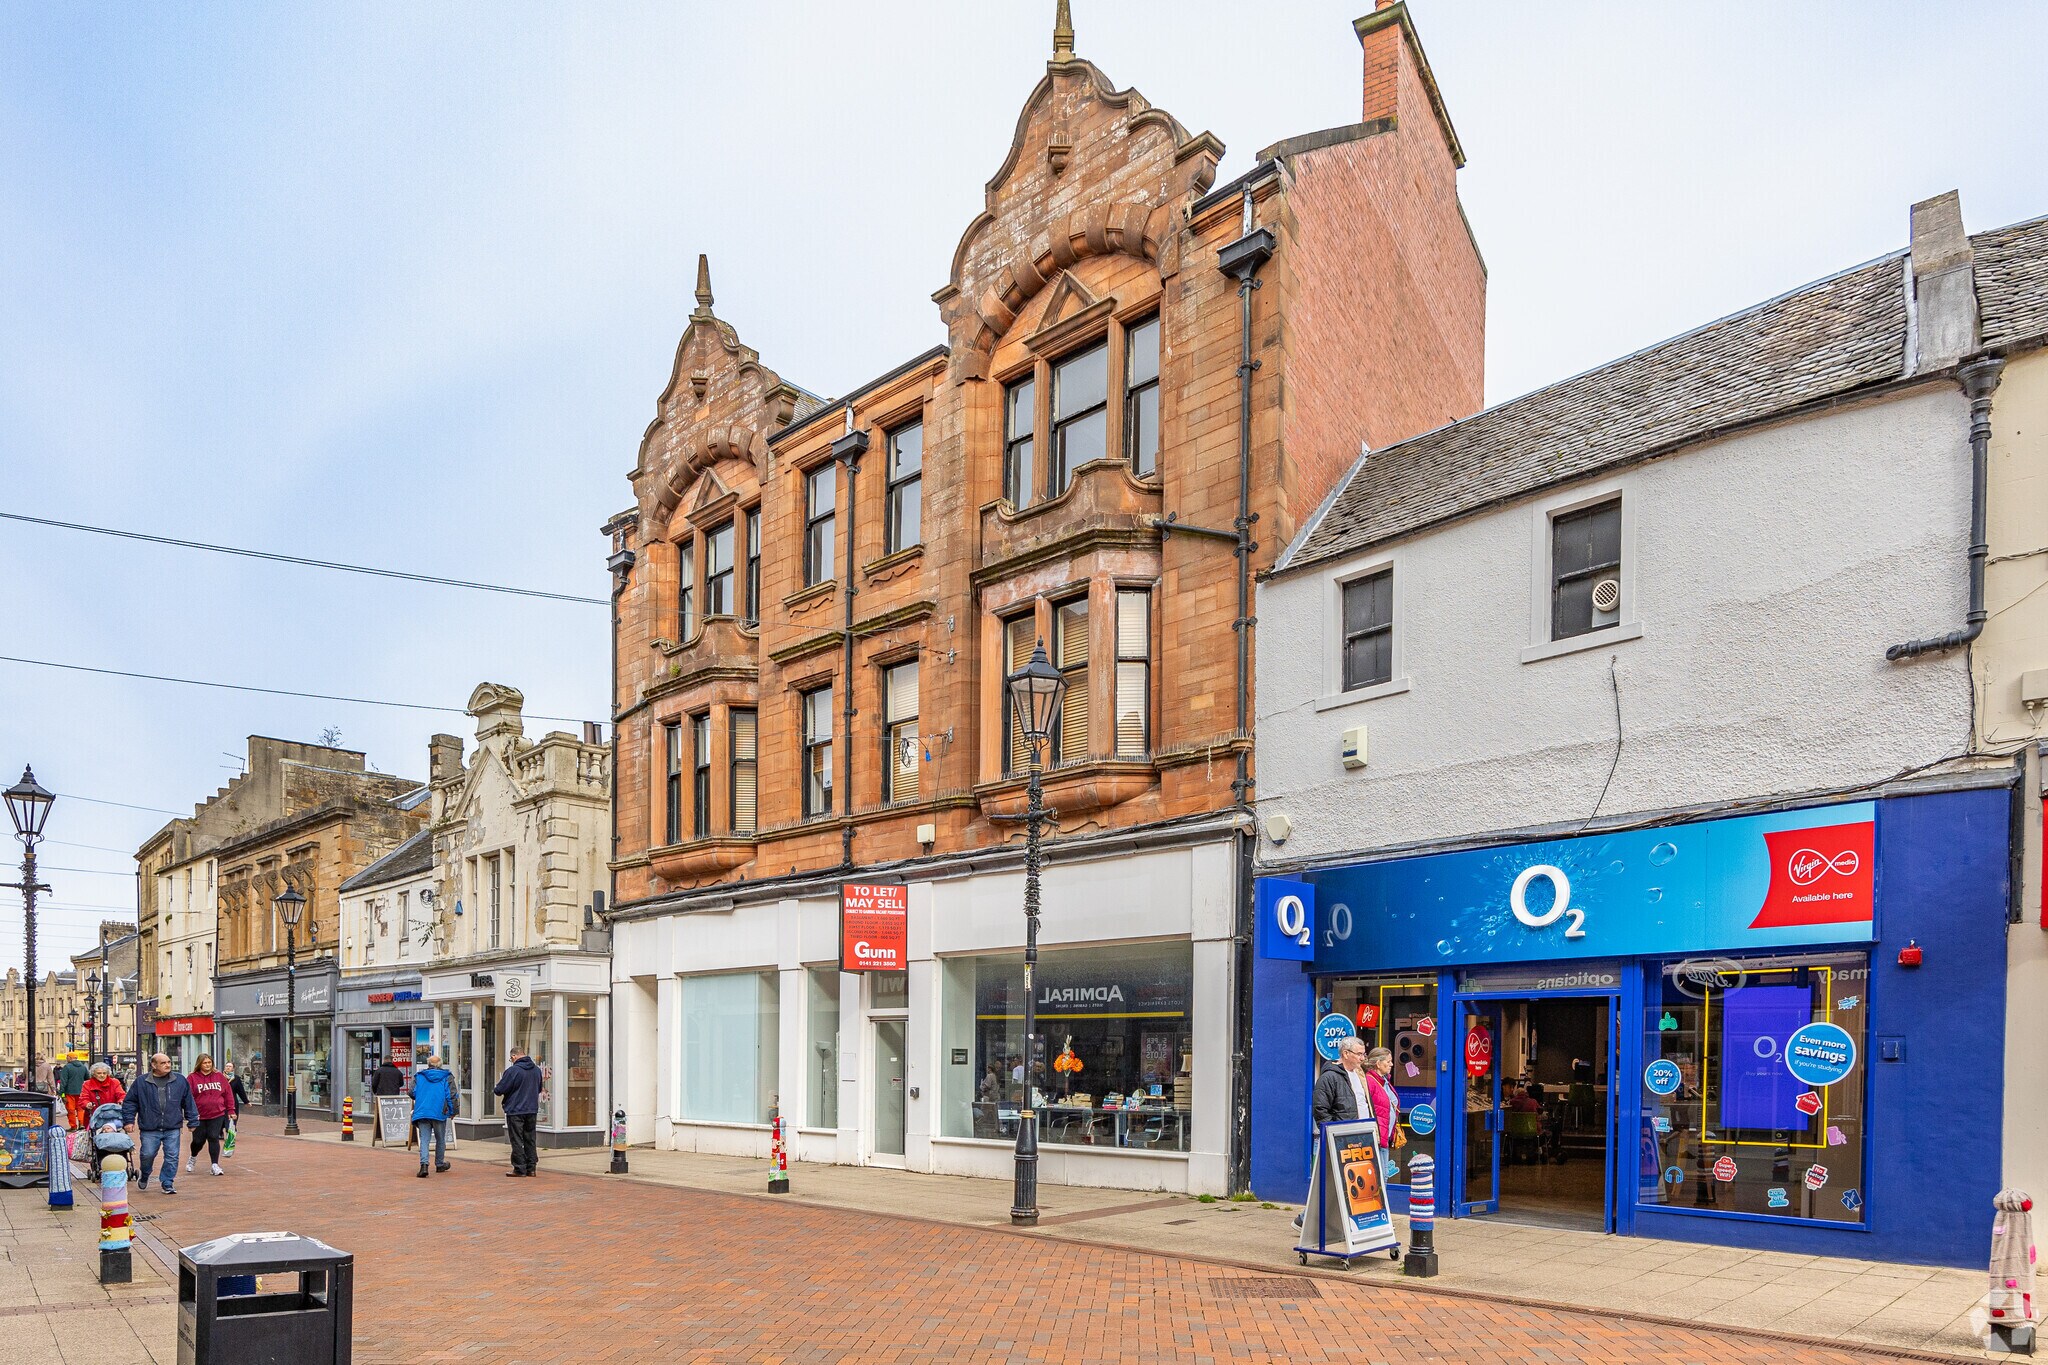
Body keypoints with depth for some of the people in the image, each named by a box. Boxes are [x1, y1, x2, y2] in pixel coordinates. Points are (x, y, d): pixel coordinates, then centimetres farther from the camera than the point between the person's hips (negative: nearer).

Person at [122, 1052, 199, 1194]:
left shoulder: (180, 1081, 6)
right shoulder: (141, 1083, 2)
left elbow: (189, 1102, 10)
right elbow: (130, 1102, 8)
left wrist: (193, 1121, 9)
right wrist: (129, 1120, 1)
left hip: (173, 1129, 1)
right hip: (150, 1129, -1)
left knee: (172, 1157, -1)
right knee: (147, 1155, 1)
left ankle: (168, 1184, 12)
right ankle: (143, 1177, 32)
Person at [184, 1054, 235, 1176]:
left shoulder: (219, 1077, 7)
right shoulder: (192, 1078, -2)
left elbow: (228, 1093, 10)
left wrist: (231, 1110, 6)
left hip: (217, 1115, 1)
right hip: (199, 1117, -1)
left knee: (213, 1138, -4)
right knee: (198, 1140, 6)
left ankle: (215, 1165, 2)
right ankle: (193, 1157, 37)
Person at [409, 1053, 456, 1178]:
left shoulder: (418, 1075, 9)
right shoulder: (447, 1076, 4)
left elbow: (412, 1093, 3)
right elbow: (452, 1095, -2)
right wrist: (452, 1111, 6)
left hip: (422, 1112, 1)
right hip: (440, 1112, -1)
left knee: (424, 1139, -1)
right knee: (440, 1139, 16)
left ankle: (424, 1164, -21)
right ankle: (440, 1164, 27)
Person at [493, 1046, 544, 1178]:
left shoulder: (512, 1071, -16)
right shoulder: (536, 1070, 7)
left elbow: (500, 1090, -12)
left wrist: (494, 1089, 10)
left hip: (515, 1111, -6)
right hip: (532, 1110, 6)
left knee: (517, 1141, 1)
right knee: (530, 1140, 12)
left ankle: (519, 1169, 2)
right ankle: (531, 1168, 13)